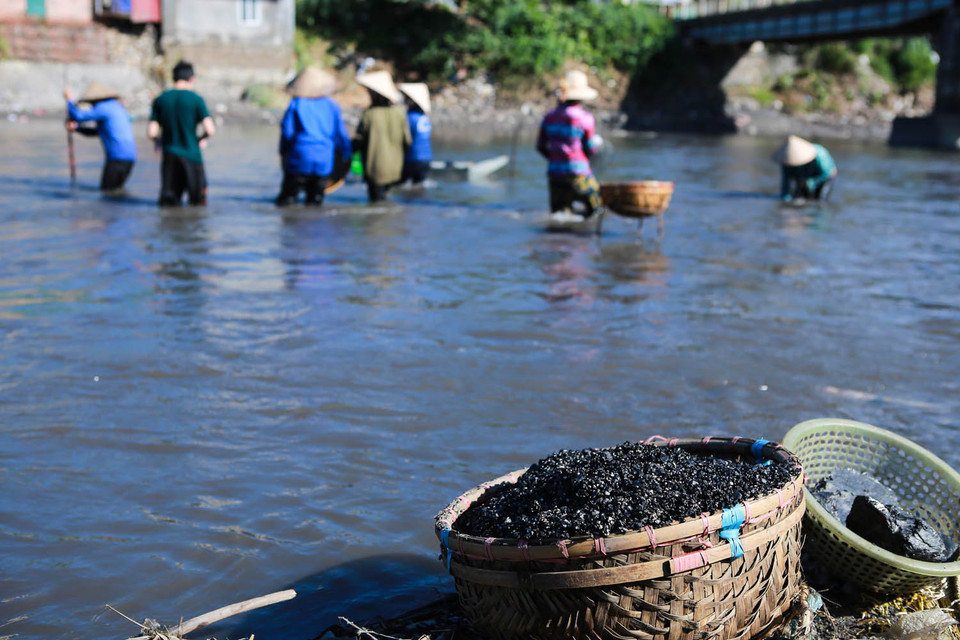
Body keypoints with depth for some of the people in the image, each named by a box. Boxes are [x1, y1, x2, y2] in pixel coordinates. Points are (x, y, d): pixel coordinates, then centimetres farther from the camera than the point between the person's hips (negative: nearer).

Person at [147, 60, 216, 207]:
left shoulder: (160, 100, 3)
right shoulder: (196, 99, -6)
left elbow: (151, 132, -2)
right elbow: (210, 130, -13)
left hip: (169, 156, 3)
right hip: (192, 156, -3)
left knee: (168, 204, 6)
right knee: (198, 204, 8)